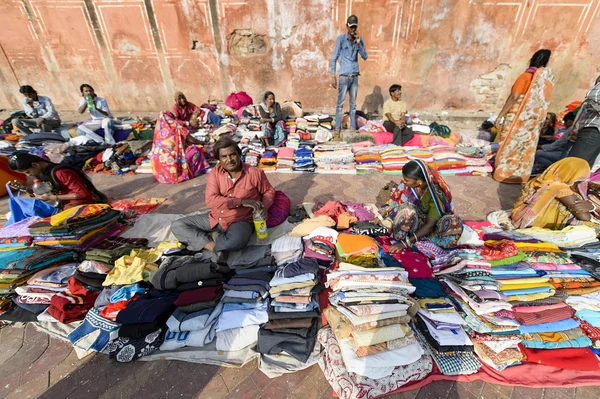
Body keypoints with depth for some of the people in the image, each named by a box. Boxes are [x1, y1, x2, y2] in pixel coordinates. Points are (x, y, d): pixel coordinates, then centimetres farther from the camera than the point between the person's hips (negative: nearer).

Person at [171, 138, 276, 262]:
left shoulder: (255, 173, -8)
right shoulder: (215, 172, -3)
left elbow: (269, 192, 9)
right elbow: (210, 200, -15)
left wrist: (264, 208, -13)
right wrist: (242, 201, -21)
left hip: (240, 221, -4)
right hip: (215, 219, 5)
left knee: (237, 241, -39)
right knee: (177, 226, -5)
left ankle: (213, 236, -8)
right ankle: (214, 247, -14)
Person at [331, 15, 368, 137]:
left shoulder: (360, 39, 8)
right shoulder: (341, 38, -3)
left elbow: (365, 57, 4)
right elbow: (334, 58, -4)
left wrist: (359, 43, -9)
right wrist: (333, 77, -10)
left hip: (355, 76, 4)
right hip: (344, 76, -4)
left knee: (353, 104, 7)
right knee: (340, 103, -4)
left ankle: (353, 128, 14)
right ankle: (337, 129, 1)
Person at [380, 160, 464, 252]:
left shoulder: (436, 194, -26)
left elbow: (429, 225, -28)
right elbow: (395, 201, -1)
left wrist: (406, 242, -32)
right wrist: (382, 214, -15)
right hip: (412, 221, 1)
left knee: (454, 224, -34)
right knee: (407, 210, -34)